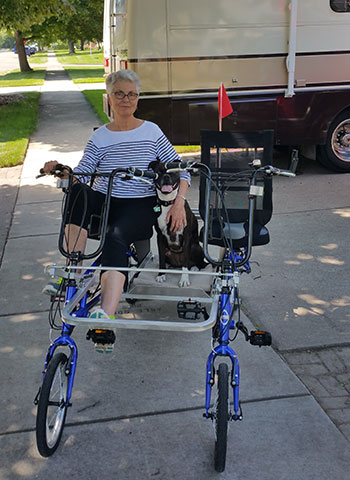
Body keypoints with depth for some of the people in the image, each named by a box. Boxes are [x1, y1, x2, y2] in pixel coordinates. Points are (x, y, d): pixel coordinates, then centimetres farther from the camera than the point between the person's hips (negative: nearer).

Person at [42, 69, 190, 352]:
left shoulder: (151, 132, 7)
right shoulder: (100, 137, 10)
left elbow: (181, 169, 4)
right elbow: (80, 176, 0)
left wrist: (179, 202, -13)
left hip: (140, 205, -2)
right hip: (104, 202, 3)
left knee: (115, 237, -35)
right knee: (78, 192, -31)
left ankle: (106, 315, -51)